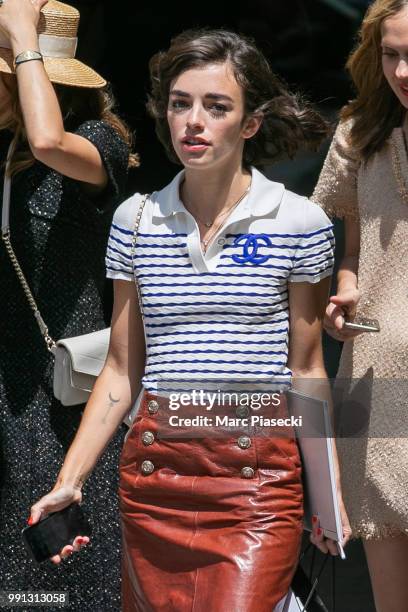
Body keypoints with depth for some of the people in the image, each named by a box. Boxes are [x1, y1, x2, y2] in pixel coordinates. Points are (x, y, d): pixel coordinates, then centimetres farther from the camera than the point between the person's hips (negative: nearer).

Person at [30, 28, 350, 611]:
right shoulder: (136, 220, 7)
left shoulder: (299, 223, 0)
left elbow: (306, 370, 6)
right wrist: (69, 482, 3)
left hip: (259, 476, -3)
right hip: (153, 471, 3)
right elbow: (121, 371, 10)